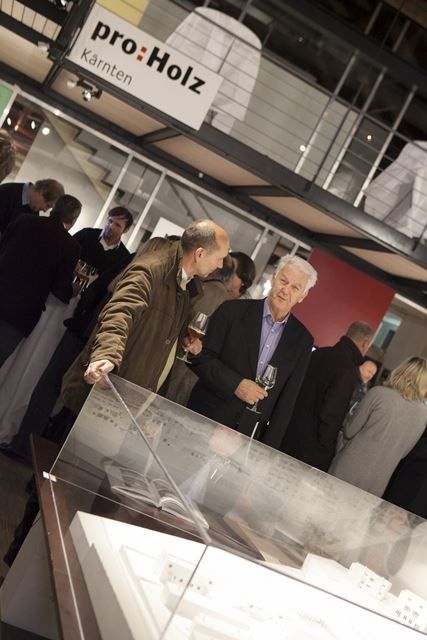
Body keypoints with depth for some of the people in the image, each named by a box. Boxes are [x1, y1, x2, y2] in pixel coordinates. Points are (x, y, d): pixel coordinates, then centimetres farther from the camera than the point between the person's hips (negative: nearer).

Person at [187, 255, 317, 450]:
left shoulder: (301, 339, 3)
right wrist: (235, 384, -18)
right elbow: (201, 357, -5)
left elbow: (287, 397, 5)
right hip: (205, 420, -1)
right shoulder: (233, 311, -4)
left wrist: (269, 447, 1)